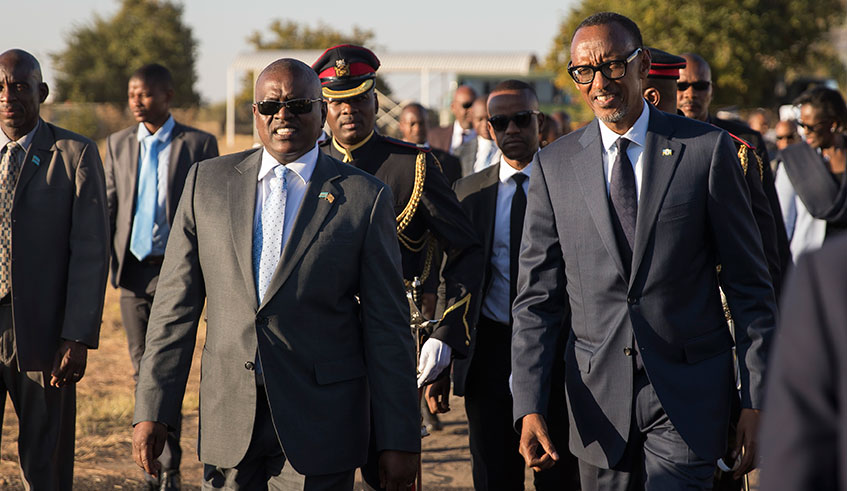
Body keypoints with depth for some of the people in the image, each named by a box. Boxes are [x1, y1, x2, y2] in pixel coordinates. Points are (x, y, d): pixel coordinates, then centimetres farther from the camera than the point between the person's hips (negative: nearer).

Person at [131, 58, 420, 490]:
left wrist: (399, 439, -3)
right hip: (228, 419, 2)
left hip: (319, 424, -2)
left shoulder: (364, 198, -1)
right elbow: (176, 302, 6)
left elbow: (387, 325, -1)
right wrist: (152, 409, 0)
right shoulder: (208, 181, 7)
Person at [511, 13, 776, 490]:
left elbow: (749, 285, 0)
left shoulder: (707, 149, -1)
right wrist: (530, 407, -5)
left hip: (688, 392, -3)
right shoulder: (554, 165, 5)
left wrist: (757, 401, -3)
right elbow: (537, 298, 5)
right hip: (598, 396, 3)